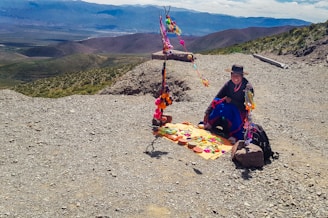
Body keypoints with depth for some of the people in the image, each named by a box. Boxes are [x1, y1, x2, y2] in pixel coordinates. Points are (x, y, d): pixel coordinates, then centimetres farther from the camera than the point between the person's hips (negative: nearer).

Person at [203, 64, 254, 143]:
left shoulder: (248, 87, -17)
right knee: (218, 102, -23)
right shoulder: (229, 84, -6)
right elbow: (217, 98, -9)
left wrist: (231, 101, -23)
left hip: (240, 112, -4)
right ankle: (210, 124, -11)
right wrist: (207, 113, -15)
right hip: (228, 108, 4)